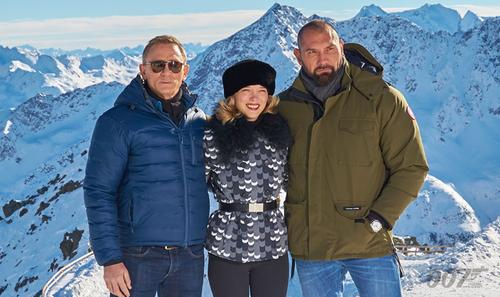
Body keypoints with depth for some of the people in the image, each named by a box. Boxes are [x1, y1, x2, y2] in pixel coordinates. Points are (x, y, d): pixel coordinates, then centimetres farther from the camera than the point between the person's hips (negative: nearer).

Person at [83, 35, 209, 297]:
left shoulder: (198, 121, 9)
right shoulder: (118, 121, -5)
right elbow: (98, 192, -9)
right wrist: (110, 258, -13)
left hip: (191, 255, 4)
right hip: (137, 254, -4)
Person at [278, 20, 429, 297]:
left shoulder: (381, 98, -7)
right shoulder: (285, 106, 2)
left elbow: (411, 167, -6)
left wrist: (379, 219, -14)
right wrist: (286, 216, 4)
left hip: (370, 245, -3)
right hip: (309, 248, 3)